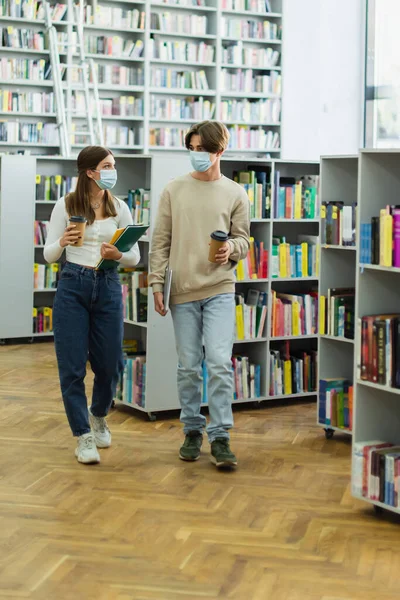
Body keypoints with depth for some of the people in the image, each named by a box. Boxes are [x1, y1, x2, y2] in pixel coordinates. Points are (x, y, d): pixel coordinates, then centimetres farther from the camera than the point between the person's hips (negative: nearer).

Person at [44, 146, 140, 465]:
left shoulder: (119, 208, 4)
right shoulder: (66, 205, -1)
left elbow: (136, 257, 5)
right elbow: (49, 255, 1)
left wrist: (118, 255, -16)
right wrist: (62, 242, -20)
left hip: (108, 287, 2)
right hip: (72, 286, -2)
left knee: (110, 364, 7)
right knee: (72, 366, -3)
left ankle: (98, 417, 37)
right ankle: (84, 436, 9)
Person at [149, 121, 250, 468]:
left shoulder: (235, 194, 5)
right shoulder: (174, 190, 7)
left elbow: (244, 239, 9)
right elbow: (161, 242, 7)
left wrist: (232, 249, -14)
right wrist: (156, 283, 1)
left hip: (220, 289, -1)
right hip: (183, 291, 1)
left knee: (220, 362, -10)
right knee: (188, 367, 7)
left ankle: (220, 436, -2)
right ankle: (193, 431, 21)